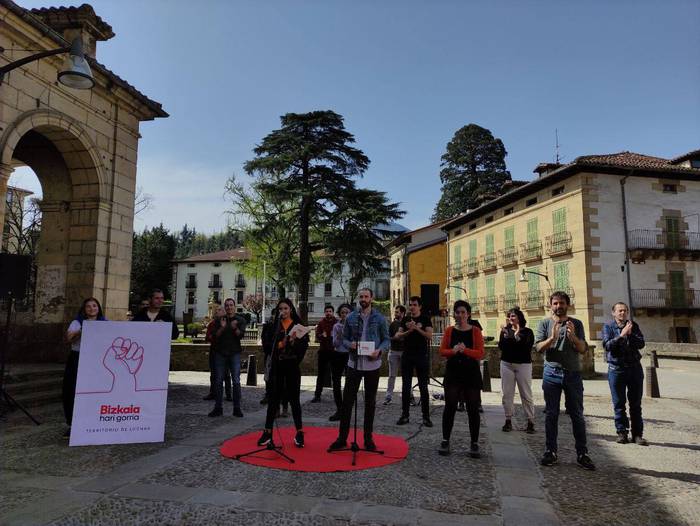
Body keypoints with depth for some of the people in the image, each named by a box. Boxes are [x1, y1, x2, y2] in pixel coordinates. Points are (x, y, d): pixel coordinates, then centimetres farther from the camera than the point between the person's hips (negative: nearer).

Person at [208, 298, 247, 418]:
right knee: (218, 381, 2)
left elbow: (241, 335, -8)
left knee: (236, 381, -6)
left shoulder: (240, 320, 5)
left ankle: (237, 408, -1)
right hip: (220, 353, 2)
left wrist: (235, 328, -26)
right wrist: (222, 327, -16)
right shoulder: (219, 320, 10)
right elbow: (215, 336, 1)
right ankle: (218, 408, 9)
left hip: (234, 353, -2)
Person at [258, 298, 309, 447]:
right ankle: (267, 432, 14)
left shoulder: (298, 325, 1)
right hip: (277, 366, 1)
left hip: (292, 367, -1)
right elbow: (268, 343, -1)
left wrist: (294, 341, -24)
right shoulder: (274, 325, 5)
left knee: (294, 399, 5)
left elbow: (304, 344, -6)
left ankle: (299, 433, 13)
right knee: (274, 398, 6)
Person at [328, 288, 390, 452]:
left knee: (370, 402, 9)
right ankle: (342, 438, 12)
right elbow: (344, 338, 8)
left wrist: (379, 350, -17)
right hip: (354, 363, 1)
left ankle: (368, 438, 21)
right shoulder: (351, 317, 4)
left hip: (372, 364, 0)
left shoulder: (379, 318, 0)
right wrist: (350, 344, -14)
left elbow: (386, 339, 2)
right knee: (347, 401, 1)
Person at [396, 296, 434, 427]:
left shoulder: (425, 319, -1)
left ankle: (426, 417, 8)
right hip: (407, 356, 3)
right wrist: (409, 331, -14)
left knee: (423, 387, 2)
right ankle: (404, 415, 15)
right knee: (405, 387, 7)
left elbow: (430, 336, -10)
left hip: (421, 356, -3)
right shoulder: (405, 320, 10)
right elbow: (399, 335, 4)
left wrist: (417, 328, -21)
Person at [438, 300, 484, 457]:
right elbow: (442, 351, 0)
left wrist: (465, 350, -24)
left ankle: (474, 444, 14)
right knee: (450, 407, 3)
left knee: (473, 409, 3)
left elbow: (481, 353, -7)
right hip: (453, 373, 1)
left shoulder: (475, 331, -1)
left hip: (471, 374, -1)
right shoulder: (449, 330, 4)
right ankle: (445, 441, 13)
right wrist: (453, 351, -20)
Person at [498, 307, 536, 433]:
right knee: (507, 394, 4)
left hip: (523, 365, -2)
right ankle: (508, 420, 13)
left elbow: (527, 347, -14)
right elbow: (501, 346, -6)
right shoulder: (505, 330, 8)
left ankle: (531, 422, 7)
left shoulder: (527, 332, 1)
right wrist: (504, 332, -16)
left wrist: (517, 334, -13)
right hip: (507, 364, 3)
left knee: (526, 394, -1)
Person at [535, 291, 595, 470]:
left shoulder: (576, 324, 6)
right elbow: (539, 347, -6)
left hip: (573, 374, 1)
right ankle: (550, 452, 12)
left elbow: (583, 349, -3)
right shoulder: (545, 324, 4)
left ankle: (582, 454, 12)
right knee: (551, 414, 5)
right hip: (552, 373, 0)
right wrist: (552, 338, -23)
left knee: (577, 414, 5)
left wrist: (573, 337, -22)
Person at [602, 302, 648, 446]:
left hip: (635, 368, 2)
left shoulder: (634, 326, 7)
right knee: (619, 403, 3)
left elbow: (641, 344, -4)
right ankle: (622, 432, 12)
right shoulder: (608, 327, 0)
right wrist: (622, 334, -20)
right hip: (616, 369, -2)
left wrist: (630, 334, -18)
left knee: (636, 403, 6)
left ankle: (637, 434, 12)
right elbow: (607, 345, -13)